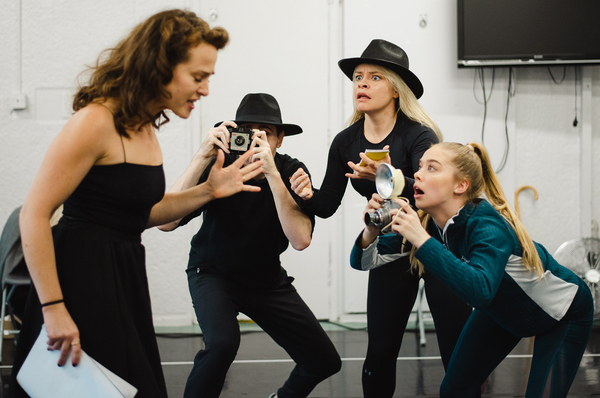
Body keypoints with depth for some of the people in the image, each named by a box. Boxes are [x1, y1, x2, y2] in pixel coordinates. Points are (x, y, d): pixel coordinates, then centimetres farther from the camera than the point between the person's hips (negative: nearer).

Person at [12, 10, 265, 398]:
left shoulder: (144, 125, 10)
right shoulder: (97, 121, -17)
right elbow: (34, 215, -19)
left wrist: (208, 191, 6)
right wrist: (53, 308, -22)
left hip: (124, 278, 9)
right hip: (81, 277, -9)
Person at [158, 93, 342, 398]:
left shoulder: (292, 172, -16)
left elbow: (301, 239, -32)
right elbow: (166, 221, -34)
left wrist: (271, 173, -41)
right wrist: (202, 157, -42)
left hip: (266, 279, 3)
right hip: (213, 272, -3)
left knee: (325, 361, 1)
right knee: (222, 342, -34)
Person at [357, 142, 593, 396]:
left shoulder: (487, 226, -37)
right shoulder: (427, 223, -17)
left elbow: (479, 291, -55)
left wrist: (421, 240, -55)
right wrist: (371, 231, -35)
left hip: (564, 311, -6)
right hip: (504, 309, 7)